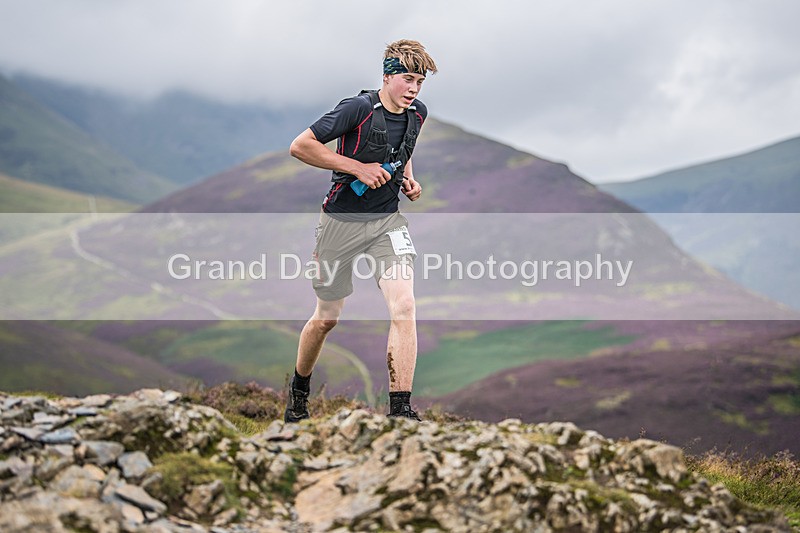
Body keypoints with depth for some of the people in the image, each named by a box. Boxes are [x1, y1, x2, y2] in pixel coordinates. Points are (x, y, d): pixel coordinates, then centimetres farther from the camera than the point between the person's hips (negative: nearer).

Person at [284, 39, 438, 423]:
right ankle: (298, 390, 37)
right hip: (342, 220, -4)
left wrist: (407, 177, 5)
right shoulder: (359, 109, -18)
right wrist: (358, 168, -22)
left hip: (388, 221, 4)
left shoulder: (418, 113, 1)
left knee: (404, 307, -18)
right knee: (327, 318, 10)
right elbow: (299, 147, -19)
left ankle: (400, 409, -14)